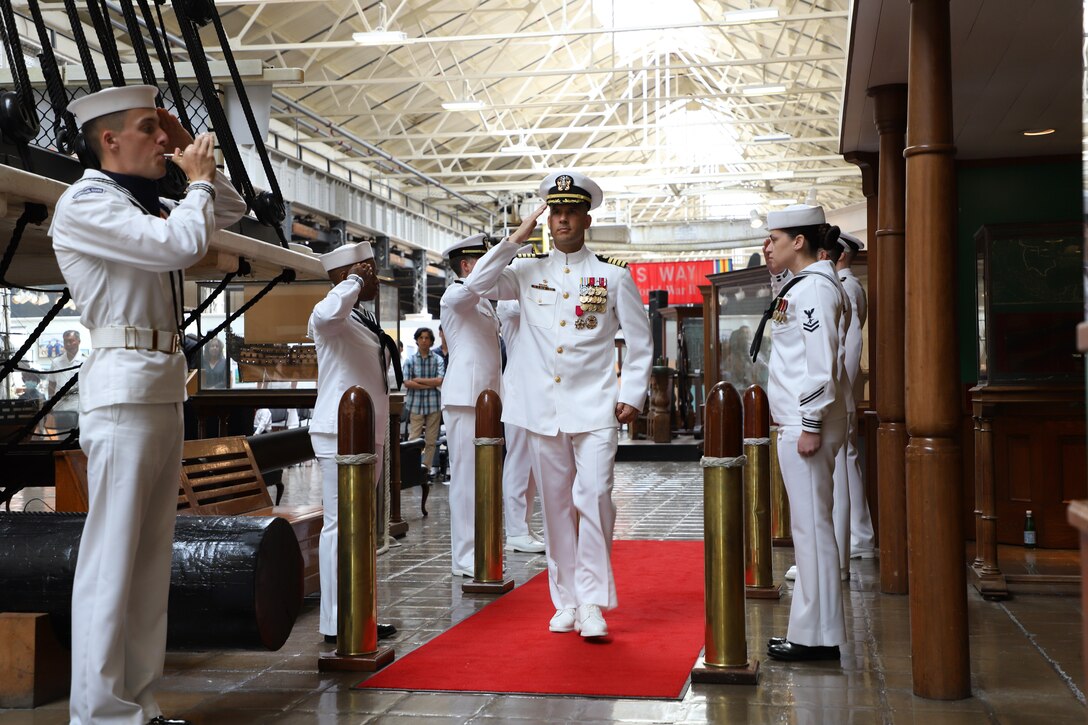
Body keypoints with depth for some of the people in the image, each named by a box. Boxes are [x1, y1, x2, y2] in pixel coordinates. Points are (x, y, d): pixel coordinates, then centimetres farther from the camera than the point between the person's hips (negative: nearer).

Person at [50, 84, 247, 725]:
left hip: (165, 387, 9)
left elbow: (234, 209, 31)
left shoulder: (148, 204, 20)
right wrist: (198, 176, -2)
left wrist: (195, 155, 18)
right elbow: (182, 245, -19)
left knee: (152, 557, 9)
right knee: (112, 554, -8)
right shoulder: (85, 204, -6)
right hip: (124, 387, -9)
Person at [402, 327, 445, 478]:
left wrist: (418, 380, -7)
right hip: (415, 404, 0)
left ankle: (428, 466, 13)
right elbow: (407, 383, -5)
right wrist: (429, 385, -8)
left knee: (431, 440, 4)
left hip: (433, 405, 0)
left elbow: (440, 381, -7)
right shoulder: (410, 360, 4)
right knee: (414, 439, -4)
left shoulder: (438, 360, 4)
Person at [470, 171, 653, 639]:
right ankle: (566, 600, 15)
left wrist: (632, 395, 1)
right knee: (556, 504, 6)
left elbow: (639, 341, 10)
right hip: (543, 408, 2)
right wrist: (516, 240, -3)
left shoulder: (614, 276, 7)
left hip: (595, 407, -2)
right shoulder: (527, 272, 11)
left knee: (594, 498, -12)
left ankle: (592, 601, -4)